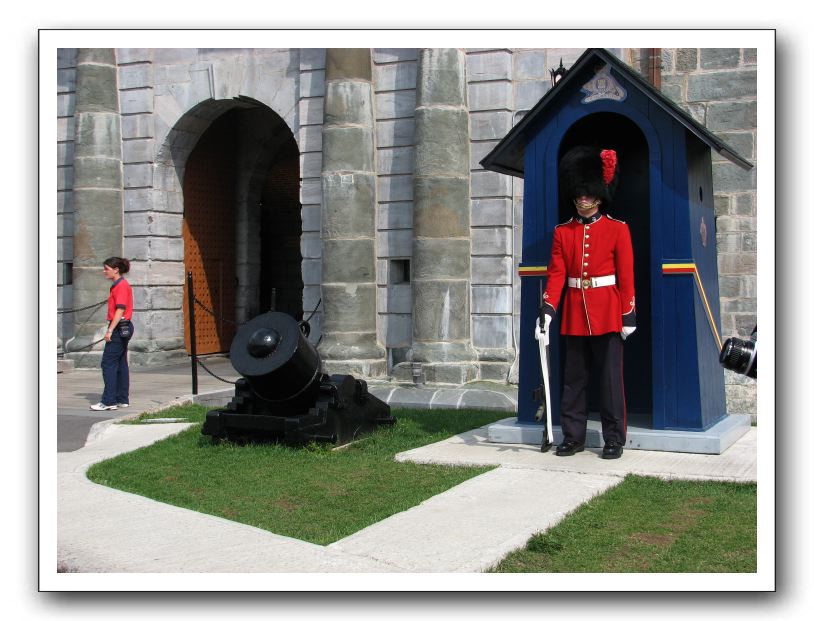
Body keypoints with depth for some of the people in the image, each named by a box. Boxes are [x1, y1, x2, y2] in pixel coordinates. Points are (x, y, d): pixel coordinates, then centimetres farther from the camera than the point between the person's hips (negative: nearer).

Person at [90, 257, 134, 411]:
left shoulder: (121, 286, -14)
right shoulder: (118, 285, 17)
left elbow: (120, 310, -20)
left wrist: (110, 330, -21)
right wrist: (111, 329, 20)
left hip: (119, 328, -10)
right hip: (123, 328, 10)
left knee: (108, 363, -9)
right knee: (120, 363, 11)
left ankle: (109, 401, -8)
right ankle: (122, 399, 14)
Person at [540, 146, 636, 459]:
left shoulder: (617, 229, 0)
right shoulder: (562, 232, 8)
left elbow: (626, 276, -3)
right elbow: (556, 273, 2)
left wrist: (628, 315, -8)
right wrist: (548, 308, -10)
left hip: (607, 314, -3)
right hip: (574, 314, 3)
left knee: (610, 377, 1)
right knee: (573, 378, 7)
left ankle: (614, 439, 9)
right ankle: (573, 437, 16)